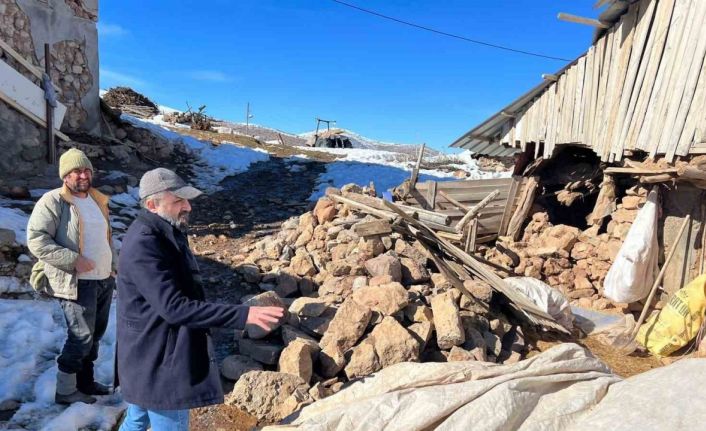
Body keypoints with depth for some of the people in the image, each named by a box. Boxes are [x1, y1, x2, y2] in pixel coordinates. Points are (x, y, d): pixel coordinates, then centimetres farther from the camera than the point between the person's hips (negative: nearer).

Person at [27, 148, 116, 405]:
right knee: (81, 337, -3)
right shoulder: (52, 202, -11)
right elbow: (36, 240, -17)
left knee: (95, 334, 16)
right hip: (77, 283, -7)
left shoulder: (98, 201, 12)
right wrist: (73, 260, -23)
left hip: (104, 280, 8)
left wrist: (112, 266, 15)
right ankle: (65, 391, 15)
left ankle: (85, 381, 32)